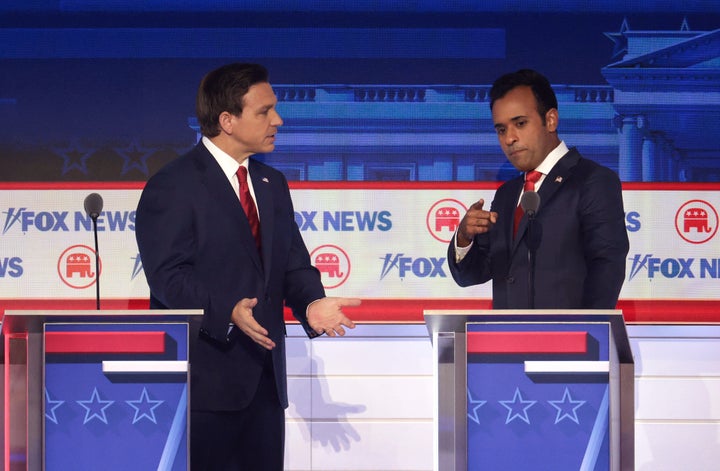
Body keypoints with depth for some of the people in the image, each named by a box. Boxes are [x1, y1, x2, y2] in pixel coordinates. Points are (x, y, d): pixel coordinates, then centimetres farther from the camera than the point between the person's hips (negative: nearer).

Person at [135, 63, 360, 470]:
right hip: (204, 380, -7)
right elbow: (170, 274, -15)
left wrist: (310, 302, -8)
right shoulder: (173, 187, -6)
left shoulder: (273, 184, 18)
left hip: (265, 376, 7)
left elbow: (293, 264, 14)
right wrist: (227, 312, -30)